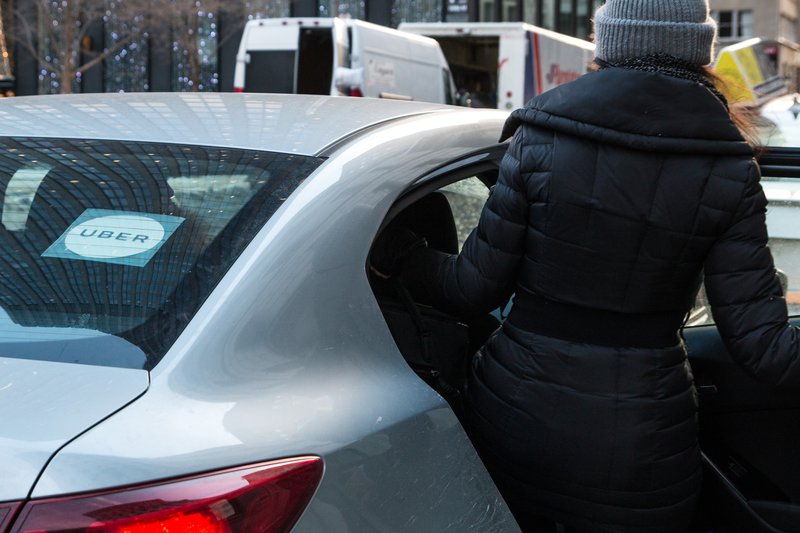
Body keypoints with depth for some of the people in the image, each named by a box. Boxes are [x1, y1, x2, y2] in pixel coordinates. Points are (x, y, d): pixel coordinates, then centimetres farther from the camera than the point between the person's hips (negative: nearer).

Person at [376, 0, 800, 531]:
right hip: (639, 444, 0)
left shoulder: (540, 137, -8)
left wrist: (408, 261, 13)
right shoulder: (727, 168, -7)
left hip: (516, 418, 0)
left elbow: (474, 290, -5)